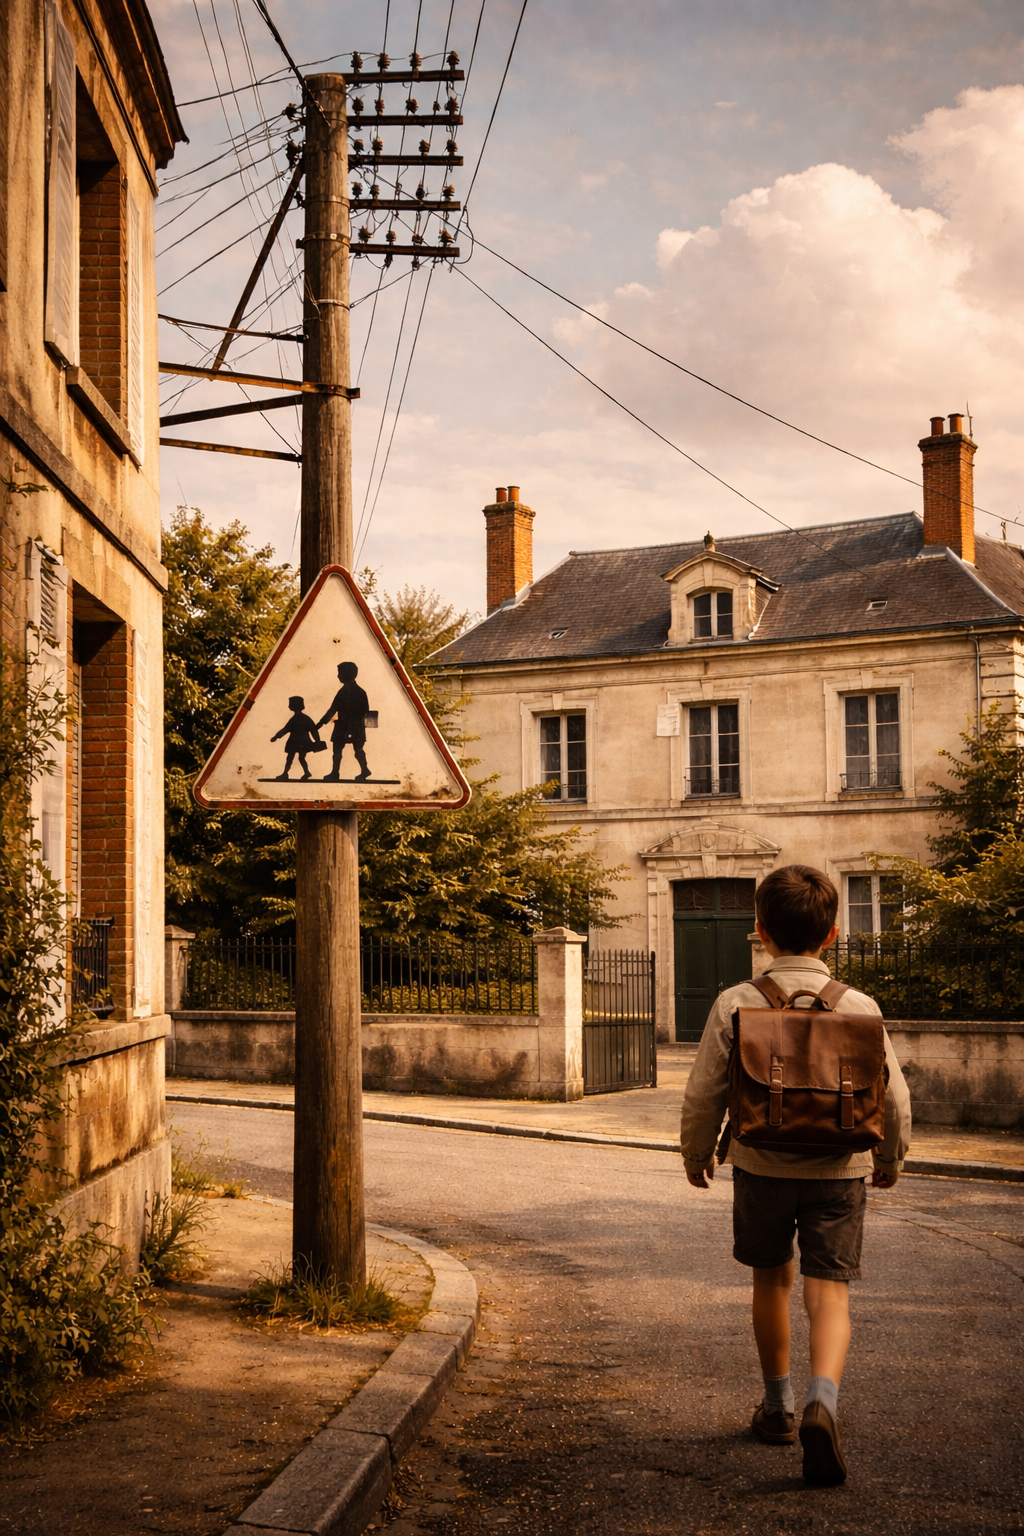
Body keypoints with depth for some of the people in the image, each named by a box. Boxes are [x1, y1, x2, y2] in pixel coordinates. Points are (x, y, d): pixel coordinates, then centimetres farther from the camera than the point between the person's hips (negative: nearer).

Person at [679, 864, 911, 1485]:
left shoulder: (735, 1004, -9)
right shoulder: (859, 1007, -7)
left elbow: (703, 1094, -6)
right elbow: (894, 1097, -2)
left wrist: (697, 1154, 12)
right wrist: (890, 1159, 16)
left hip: (761, 1166, 1)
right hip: (837, 1171, 0)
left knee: (772, 1280, 19)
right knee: (830, 1292, 2)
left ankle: (779, 1407, 32)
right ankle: (823, 1401, -23)